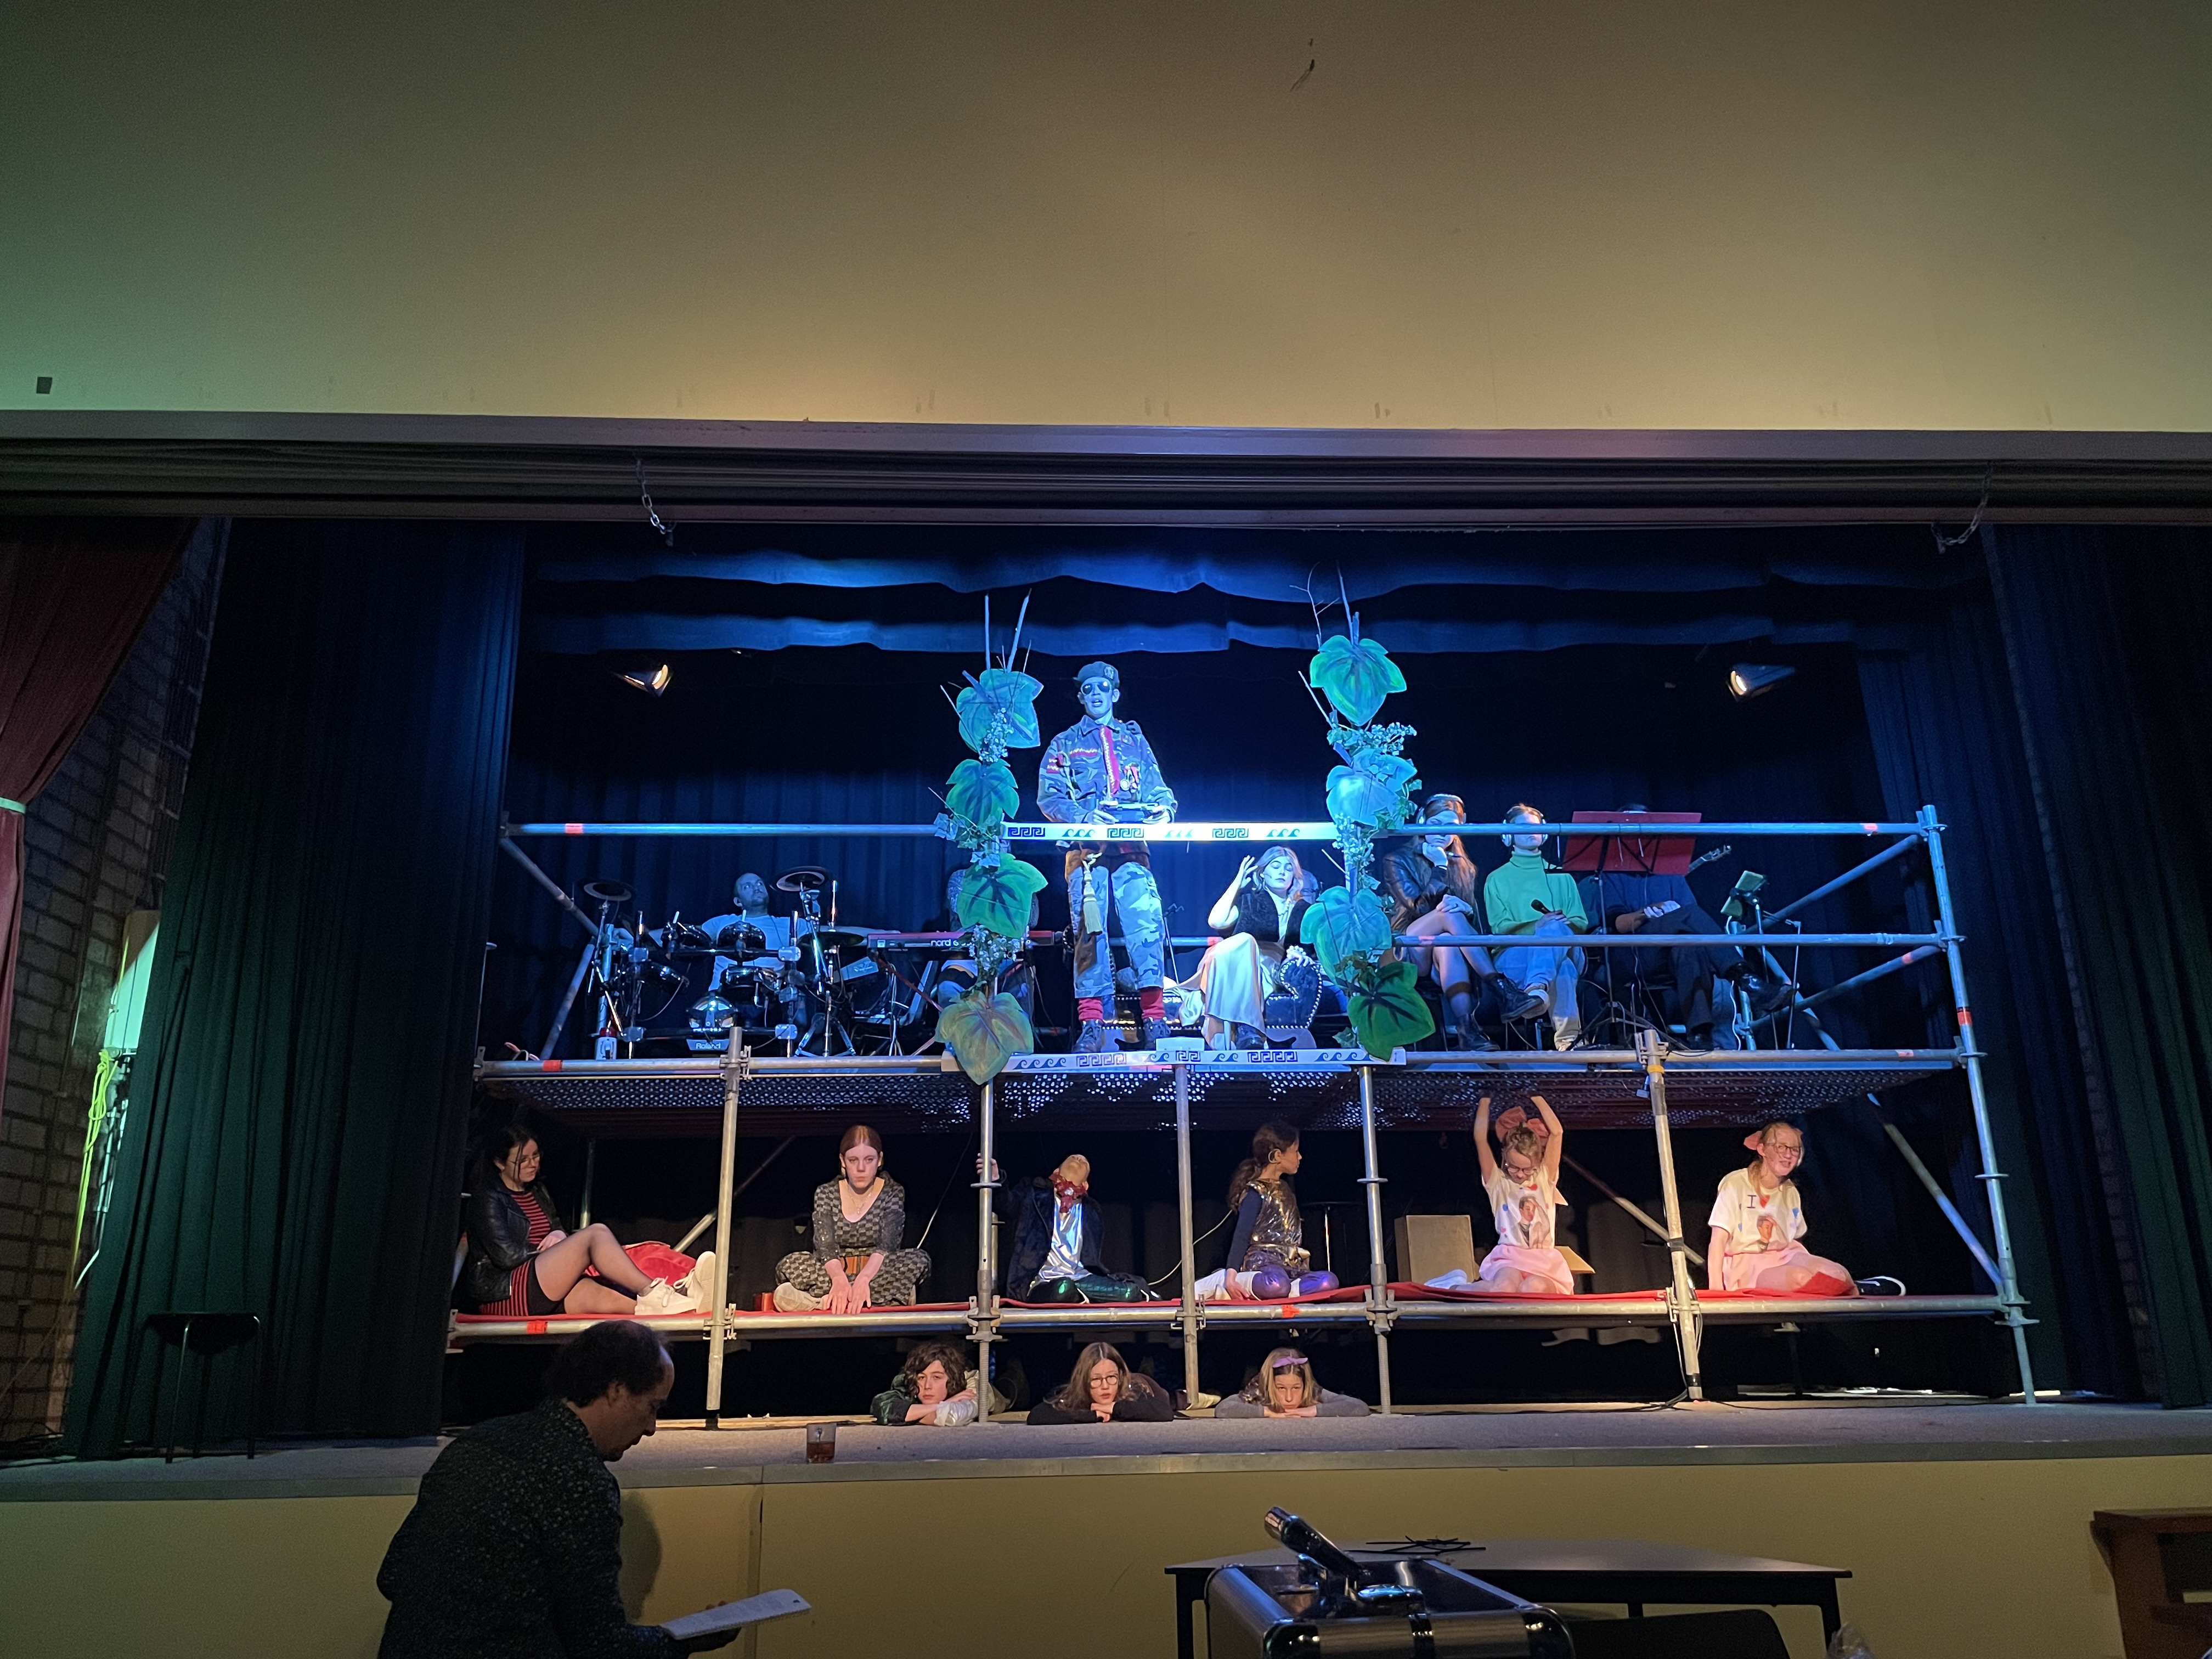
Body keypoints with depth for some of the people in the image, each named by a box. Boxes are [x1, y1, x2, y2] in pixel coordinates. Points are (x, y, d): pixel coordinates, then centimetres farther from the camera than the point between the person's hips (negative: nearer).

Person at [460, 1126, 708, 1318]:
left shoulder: (538, 1191, 22)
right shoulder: (488, 1199, -3)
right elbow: (507, 1256, -12)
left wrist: (561, 1237, 1)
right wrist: (551, 1248, -1)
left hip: (538, 1294, 7)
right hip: (504, 1294, -7)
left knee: (598, 1296, -27)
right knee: (596, 1233, -24)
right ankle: (653, 1294, -39)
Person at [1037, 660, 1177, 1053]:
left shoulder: (1135, 741, 22)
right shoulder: (1065, 744, 16)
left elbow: (1158, 789, 17)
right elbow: (1049, 797, 6)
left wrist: (1163, 808, -7)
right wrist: (1084, 817, -12)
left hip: (1132, 847, 1)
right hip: (1086, 848, -1)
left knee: (1147, 925, -14)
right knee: (1090, 931, -7)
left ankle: (1155, 1018, -12)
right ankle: (1092, 1023, -5)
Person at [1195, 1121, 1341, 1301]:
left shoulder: (1284, 1189, 23)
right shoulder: (1256, 1192, -3)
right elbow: (1242, 1235, -13)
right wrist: (1231, 1274, -25)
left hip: (1290, 1265, 8)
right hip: (1262, 1262, -8)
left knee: (1329, 1281, -24)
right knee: (1277, 1285, -44)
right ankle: (1219, 1281, -21)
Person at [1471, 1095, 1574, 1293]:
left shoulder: (1545, 1179, 11)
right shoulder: (1498, 1182, 8)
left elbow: (1557, 1133, 4)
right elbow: (1480, 1139, 0)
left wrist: (1536, 1096, 8)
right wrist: (1486, 1099, 6)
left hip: (1545, 1261, 2)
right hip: (1508, 1258, -2)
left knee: (1534, 1288, -37)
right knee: (1505, 1288, -41)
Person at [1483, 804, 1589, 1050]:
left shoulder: (1560, 876, 28)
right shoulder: (1498, 879, 20)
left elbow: (1582, 923, 16)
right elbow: (1500, 926, 3)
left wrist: (1563, 924, -10)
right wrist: (1536, 925, -16)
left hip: (1565, 949, 2)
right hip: (1514, 954, -1)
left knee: (1555, 929, -39)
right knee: (1561, 966, -39)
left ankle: (1537, 988, -66)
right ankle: (1568, 1037, -60)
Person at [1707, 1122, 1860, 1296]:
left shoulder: (1791, 1192, 8)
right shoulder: (1735, 1184, -12)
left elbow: (1792, 1242, 15)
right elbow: (1718, 1242, -16)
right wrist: (1716, 1292, -23)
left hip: (1783, 1259, 6)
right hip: (1745, 1266, -6)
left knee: (1838, 1274, -23)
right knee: (1801, 1278, -32)